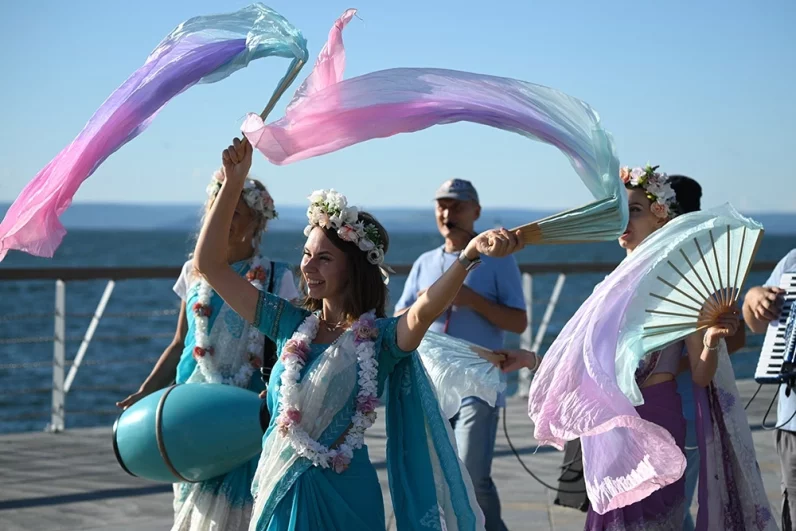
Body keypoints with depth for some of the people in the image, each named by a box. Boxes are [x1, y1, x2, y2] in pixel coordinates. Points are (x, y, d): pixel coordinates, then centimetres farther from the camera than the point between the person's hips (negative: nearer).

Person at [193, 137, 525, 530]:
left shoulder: (380, 338, -9)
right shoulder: (291, 324, 4)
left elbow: (426, 310, -32)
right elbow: (209, 264, 5)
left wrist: (471, 254, -49)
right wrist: (233, 183, -3)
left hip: (342, 499, -4)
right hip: (278, 495, 4)